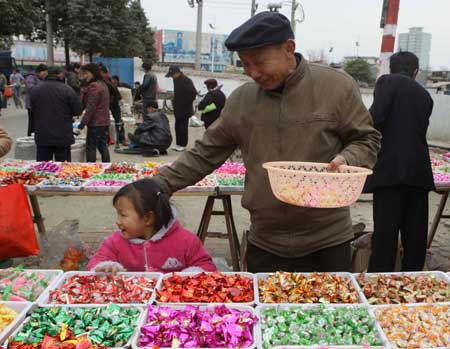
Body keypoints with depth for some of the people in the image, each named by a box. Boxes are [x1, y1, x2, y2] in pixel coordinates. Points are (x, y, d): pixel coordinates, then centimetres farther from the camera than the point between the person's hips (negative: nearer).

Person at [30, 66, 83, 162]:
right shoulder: (67, 90, -11)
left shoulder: (35, 90, 1)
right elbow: (78, 110, -8)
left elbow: (33, 109, 13)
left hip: (42, 137, 3)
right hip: (63, 137, -3)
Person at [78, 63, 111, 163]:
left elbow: (90, 108, -20)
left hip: (95, 124, -9)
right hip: (105, 122, 9)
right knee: (103, 147, 13)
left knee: (91, 148, -2)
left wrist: (82, 124, -19)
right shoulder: (103, 84, 14)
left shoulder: (94, 86, -15)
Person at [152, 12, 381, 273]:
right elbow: (205, 155, 6)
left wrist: (346, 160, -20)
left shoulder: (337, 86, -8)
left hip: (327, 242, -2)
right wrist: (159, 185, -1)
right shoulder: (241, 99, 0)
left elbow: (366, 140, 1)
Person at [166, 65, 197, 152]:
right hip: (178, 108, 9)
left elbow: (193, 93, -22)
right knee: (178, 126, 12)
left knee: (183, 127, -4)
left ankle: (182, 145, 4)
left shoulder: (186, 81, -17)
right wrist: (175, 102, 11)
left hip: (184, 109, -9)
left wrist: (186, 103, -17)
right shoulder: (176, 80, 10)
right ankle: (178, 144, 20)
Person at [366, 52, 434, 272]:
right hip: (419, 170, 6)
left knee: (385, 232, -4)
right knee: (415, 234, 10)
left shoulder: (388, 81, 1)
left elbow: (376, 118, -13)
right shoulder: (425, 95, 19)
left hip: (391, 168, -5)